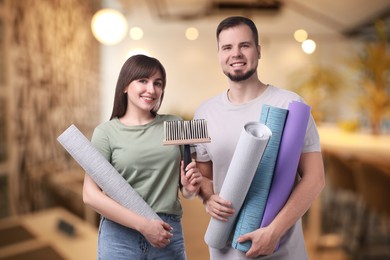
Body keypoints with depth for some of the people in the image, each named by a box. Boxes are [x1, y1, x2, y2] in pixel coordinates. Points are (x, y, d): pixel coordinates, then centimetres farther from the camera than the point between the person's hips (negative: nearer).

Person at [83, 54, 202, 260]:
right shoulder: (106, 131, -3)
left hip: (168, 234, 3)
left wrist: (190, 188, -9)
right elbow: (90, 194, -11)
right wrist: (143, 225, -16)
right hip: (121, 235, -2)